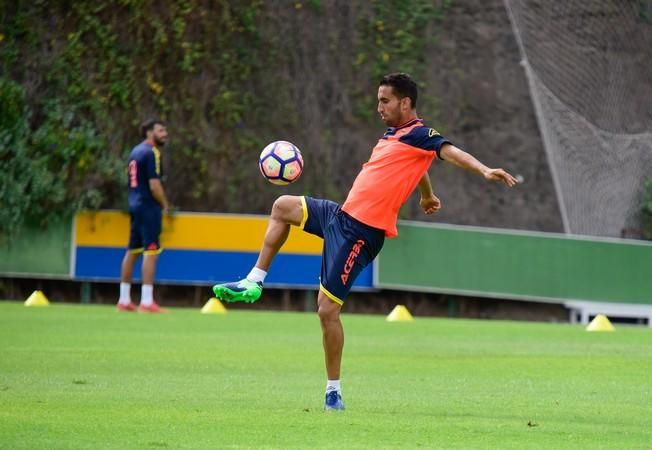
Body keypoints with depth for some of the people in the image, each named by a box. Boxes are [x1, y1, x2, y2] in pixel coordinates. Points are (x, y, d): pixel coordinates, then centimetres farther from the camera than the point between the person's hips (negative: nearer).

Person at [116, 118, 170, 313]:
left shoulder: (135, 152, 16)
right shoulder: (151, 153, -12)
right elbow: (154, 185, -19)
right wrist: (165, 205, -5)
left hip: (135, 206, 9)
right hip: (148, 207, -9)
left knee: (132, 251, 13)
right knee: (151, 252, -9)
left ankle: (124, 300, 18)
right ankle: (146, 301, -14)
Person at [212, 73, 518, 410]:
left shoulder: (420, 135, -12)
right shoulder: (392, 134, 14)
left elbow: (451, 152, -29)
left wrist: (484, 171, -47)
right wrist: (427, 195, 52)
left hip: (361, 232, -10)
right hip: (343, 215, 10)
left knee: (327, 309, -11)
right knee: (283, 206, 22)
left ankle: (333, 392, -1)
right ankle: (254, 283, 25)